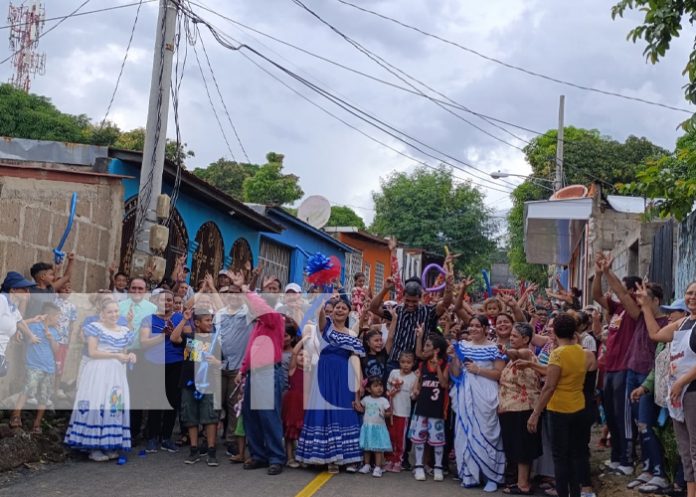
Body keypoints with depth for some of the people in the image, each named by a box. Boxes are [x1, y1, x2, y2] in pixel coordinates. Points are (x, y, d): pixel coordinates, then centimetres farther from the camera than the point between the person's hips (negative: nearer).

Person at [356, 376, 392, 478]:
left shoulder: (384, 401, -7)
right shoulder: (366, 399, 2)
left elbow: (389, 412, -4)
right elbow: (362, 409, 14)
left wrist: (385, 414, -24)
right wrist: (357, 407, -6)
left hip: (379, 428, -3)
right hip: (367, 427, 3)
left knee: (378, 448, -3)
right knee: (366, 447, 12)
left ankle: (378, 468, 3)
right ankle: (367, 465, 25)